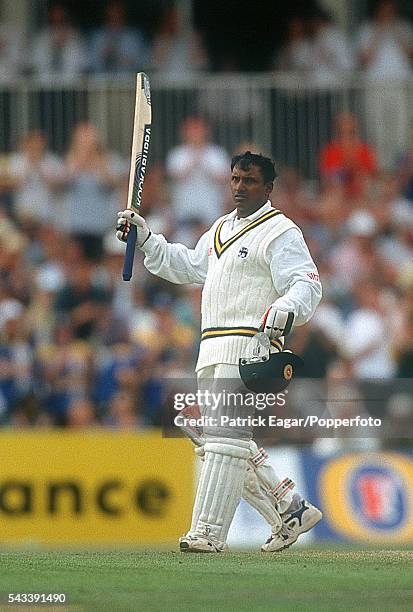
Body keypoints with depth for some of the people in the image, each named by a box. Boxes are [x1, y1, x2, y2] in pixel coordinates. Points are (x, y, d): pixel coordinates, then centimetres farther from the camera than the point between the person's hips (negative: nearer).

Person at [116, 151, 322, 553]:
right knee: (215, 439, 10)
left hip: (251, 347, -10)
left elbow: (307, 284, -15)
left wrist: (286, 308, -36)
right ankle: (290, 510, 18)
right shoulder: (220, 229, 22)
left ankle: (208, 532, -21)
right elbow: (185, 266, 34)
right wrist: (145, 238, 24)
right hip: (212, 351, 10)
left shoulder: (281, 233, -5)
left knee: (226, 436, -17)